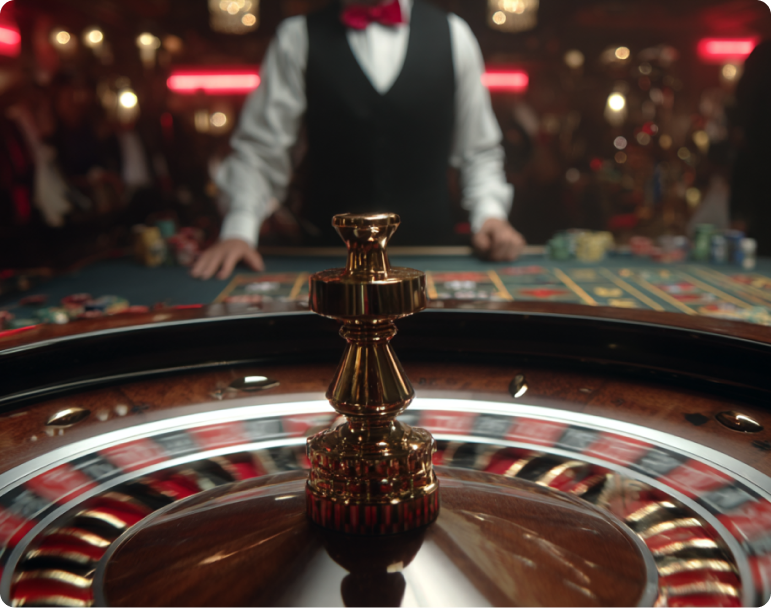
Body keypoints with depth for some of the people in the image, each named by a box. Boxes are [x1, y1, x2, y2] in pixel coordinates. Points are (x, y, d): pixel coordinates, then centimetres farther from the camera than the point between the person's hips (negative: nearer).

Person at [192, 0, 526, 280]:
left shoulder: (453, 34, 8)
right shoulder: (297, 38, 4)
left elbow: (479, 150, 12)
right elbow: (260, 147, 2)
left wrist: (489, 213, -3)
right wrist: (239, 231, -10)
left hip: (431, 253, 1)